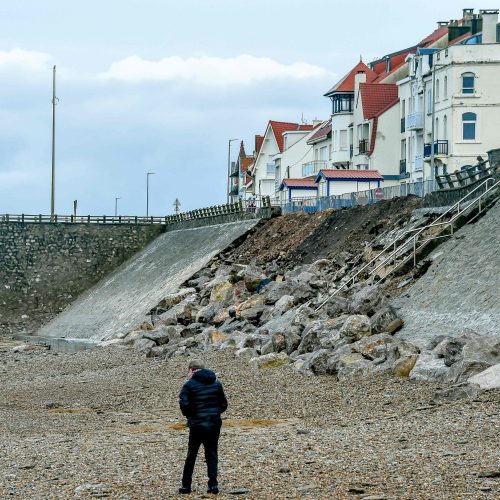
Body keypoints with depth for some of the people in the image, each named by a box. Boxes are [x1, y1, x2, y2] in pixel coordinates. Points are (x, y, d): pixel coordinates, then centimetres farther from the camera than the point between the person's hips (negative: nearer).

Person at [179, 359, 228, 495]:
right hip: (214, 425, 2)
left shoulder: (190, 385, -6)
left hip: (197, 424, -2)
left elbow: (184, 404, -16)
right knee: (212, 454, 9)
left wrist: (189, 415, 3)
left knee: (191, 455, 10)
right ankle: (213, 485, -2)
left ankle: (186, 486, 14)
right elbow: (224, 405, 6)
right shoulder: (216, 384, 5)